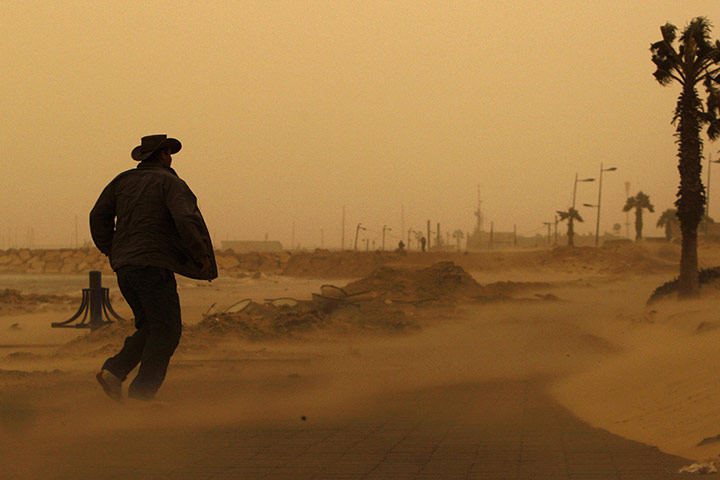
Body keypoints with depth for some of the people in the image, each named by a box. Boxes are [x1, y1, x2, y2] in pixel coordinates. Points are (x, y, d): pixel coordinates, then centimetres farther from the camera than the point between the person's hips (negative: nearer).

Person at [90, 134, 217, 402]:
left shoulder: (123, 180, 15)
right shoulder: (170, 183, -4)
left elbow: (99, 216, 12)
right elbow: (186, 220, -18)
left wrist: (112, 252, 22)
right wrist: (202, 255, -6)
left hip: (124, 268, 7)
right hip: (153, 265, -7)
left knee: (150, 327, 17)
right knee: (166, 330, -1)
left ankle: (113, 372, 1)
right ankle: (142, 392, -6)